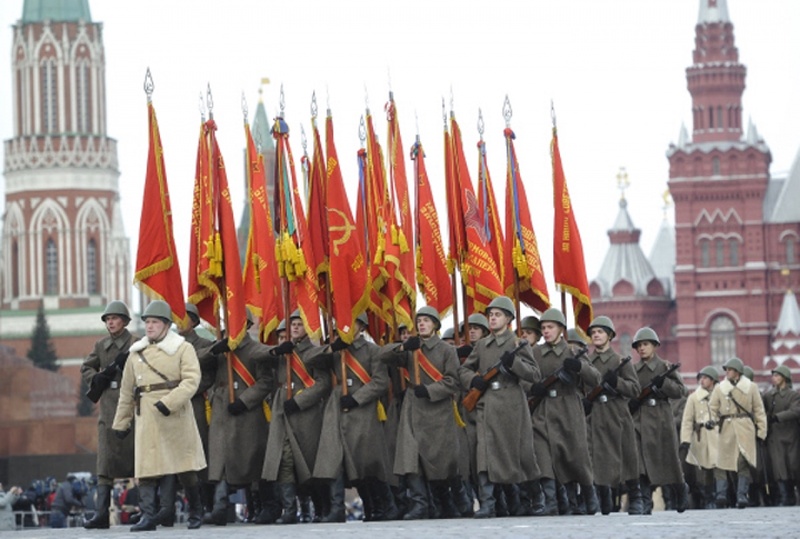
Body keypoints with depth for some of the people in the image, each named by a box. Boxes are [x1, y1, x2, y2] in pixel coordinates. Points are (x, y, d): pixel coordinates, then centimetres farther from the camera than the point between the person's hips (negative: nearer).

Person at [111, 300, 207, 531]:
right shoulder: (136, 353, 14)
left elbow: (191, 380, -11)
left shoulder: (182, 349, 1)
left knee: (186, 468, 5)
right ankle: (148, 516, -10)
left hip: (176, 415, -3)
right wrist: (121, 423, 18)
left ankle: (196, 513, 21)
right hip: (146, 417, 3)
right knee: (145, 466, -8)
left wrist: (168, 403, -22)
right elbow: (127, 391, 19)